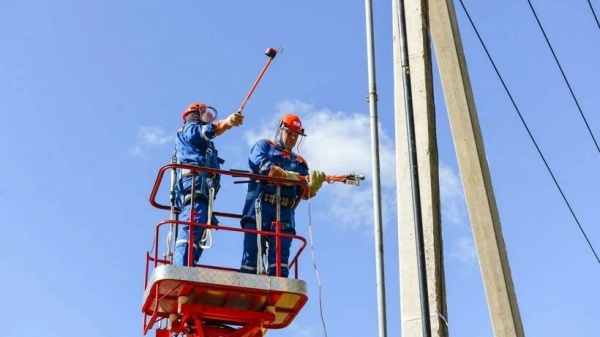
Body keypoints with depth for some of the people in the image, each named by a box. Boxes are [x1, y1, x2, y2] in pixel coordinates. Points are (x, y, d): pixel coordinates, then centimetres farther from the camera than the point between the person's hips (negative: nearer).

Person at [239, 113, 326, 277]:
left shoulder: (299, 162, 25)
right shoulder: (264, 145, 14)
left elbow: (306, 193, 12)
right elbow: (259, 163, -9)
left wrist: (314, 184, -12)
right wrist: (288, 175, -13)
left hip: (284, 215, 4)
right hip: (259, 210, -4)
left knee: (280, 261, -3)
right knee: (252, 255, -8)